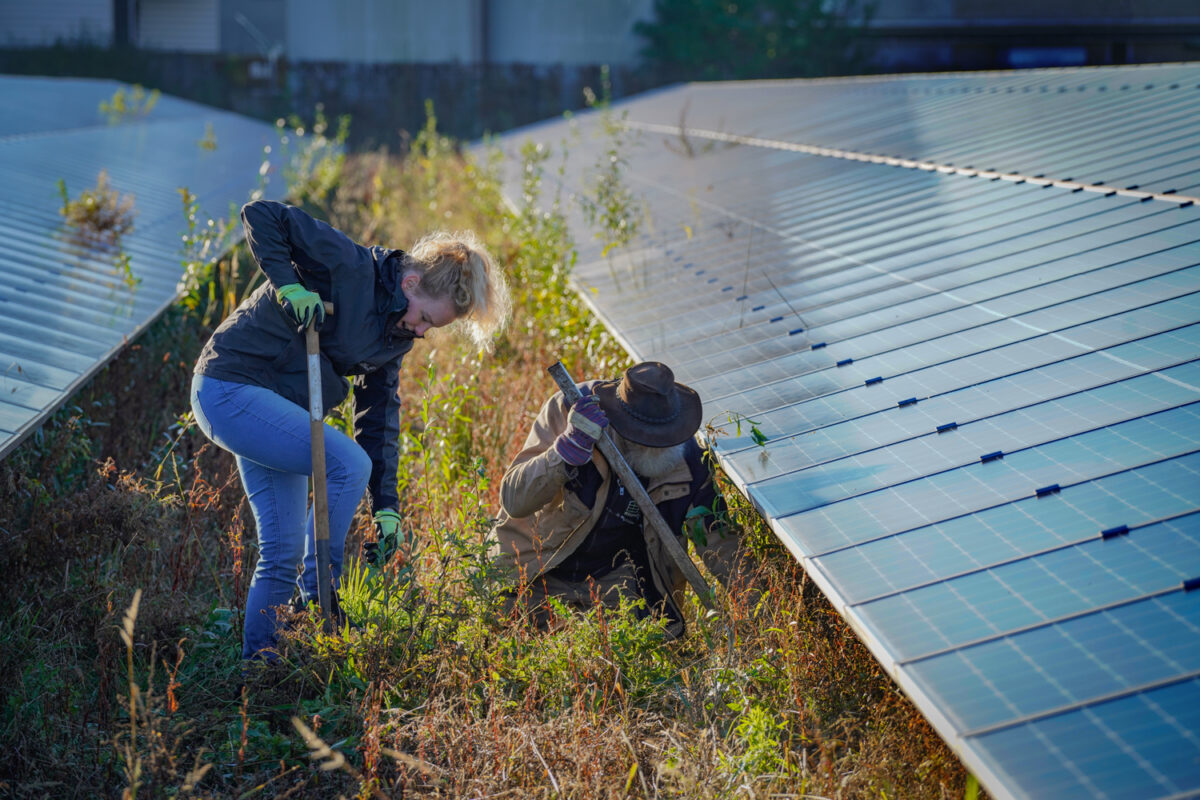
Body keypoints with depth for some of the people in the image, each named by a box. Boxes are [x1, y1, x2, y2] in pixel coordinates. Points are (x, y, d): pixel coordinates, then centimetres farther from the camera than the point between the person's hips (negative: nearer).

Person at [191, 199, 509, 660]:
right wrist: (288, 283, -28)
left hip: (273, 406, 9)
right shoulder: (349, 267, -18)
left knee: (283, 551, 7)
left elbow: (379, 418, 8)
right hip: (231, 387, -9)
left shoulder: (396, 334, 6)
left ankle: (258, 661, 15)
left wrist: (386, 505, 1)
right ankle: (317, 597, -9)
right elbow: (260, 215, -18)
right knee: (348, 464, -21)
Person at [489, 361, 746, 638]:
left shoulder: (684, 453, -16)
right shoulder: (566, 411, -24)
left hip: (616, 574, 2)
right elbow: (514, 502, -30)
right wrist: (570, 445, -43)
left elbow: (716, 538, -4)